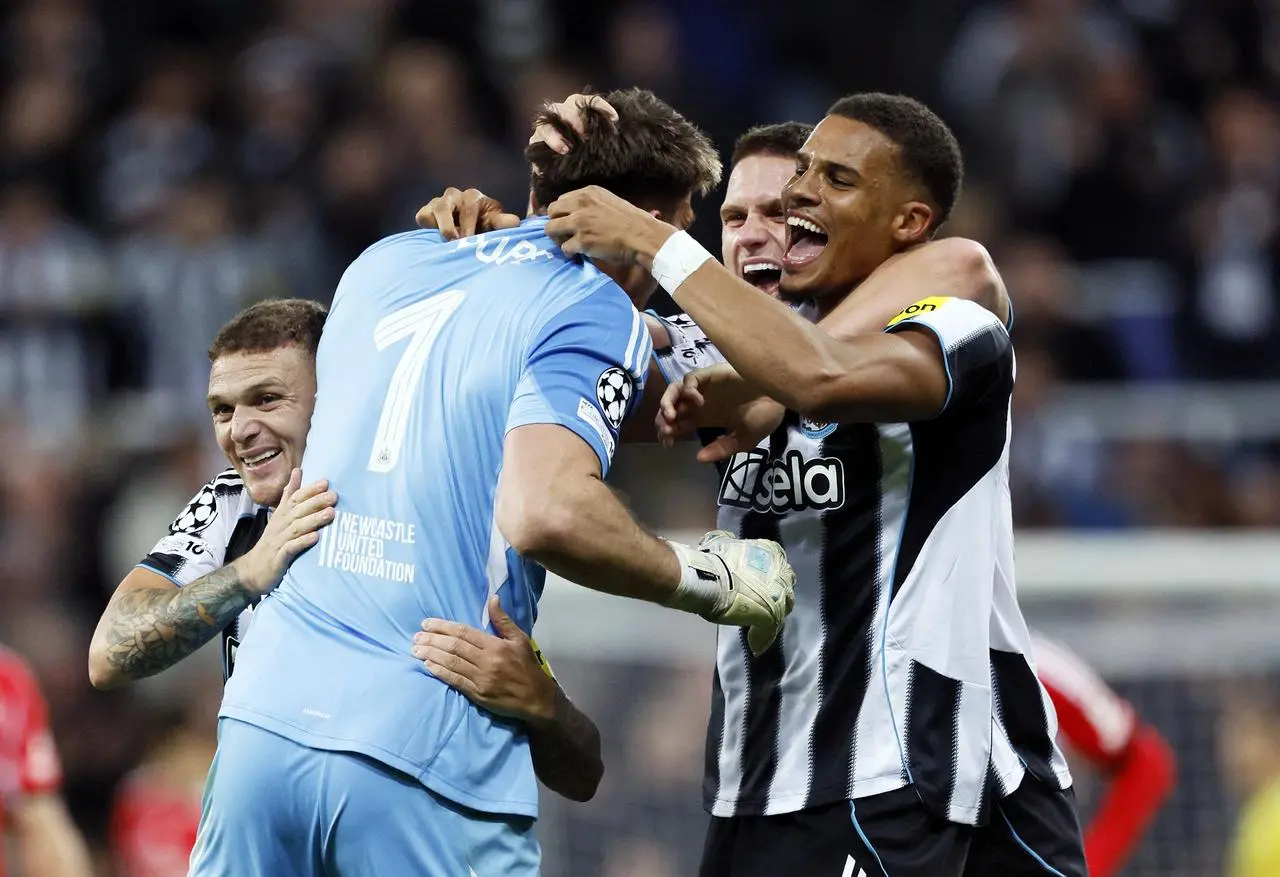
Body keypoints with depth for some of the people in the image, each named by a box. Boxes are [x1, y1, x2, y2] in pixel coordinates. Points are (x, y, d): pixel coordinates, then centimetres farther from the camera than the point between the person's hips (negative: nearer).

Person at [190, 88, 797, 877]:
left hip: (266, 716, 6)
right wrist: (708, 579, -4)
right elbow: (546, 512, -18)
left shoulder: (386, 262, 17)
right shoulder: (599, 314, -3)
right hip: (424, 750, -6)